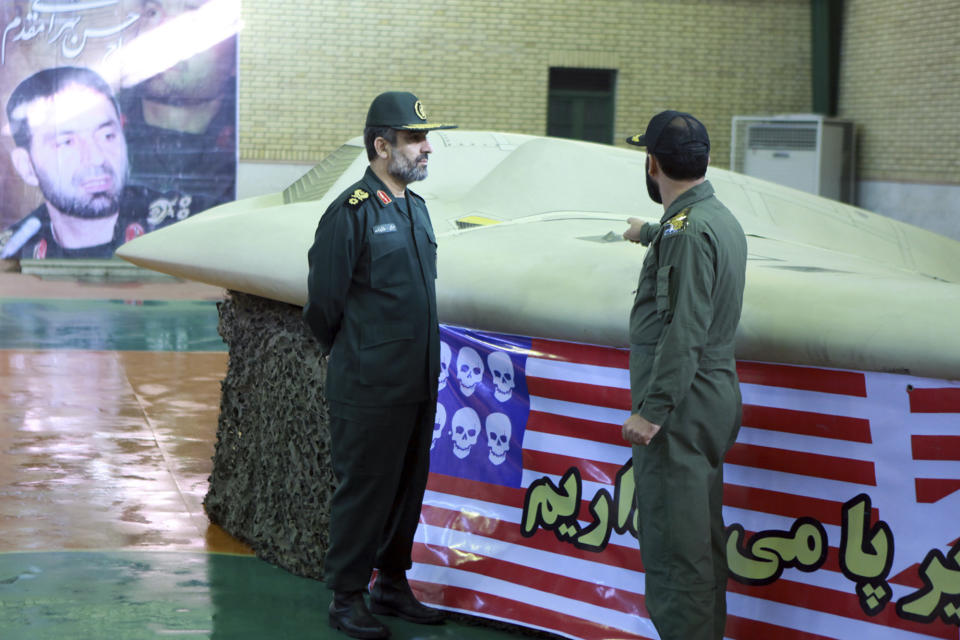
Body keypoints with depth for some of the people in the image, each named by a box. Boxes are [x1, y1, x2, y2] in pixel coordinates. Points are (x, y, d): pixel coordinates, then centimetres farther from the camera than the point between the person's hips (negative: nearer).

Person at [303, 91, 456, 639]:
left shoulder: (416, 207, 12)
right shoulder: (351, 213, -13)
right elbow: (324, 299, -10)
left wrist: (425, 361, 18)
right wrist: (352, 357, 4)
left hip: (419, 383, 8)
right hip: (370, 388, -8)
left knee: (408, 486, 14)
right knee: (364, 488, 0)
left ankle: (392, 584, 28)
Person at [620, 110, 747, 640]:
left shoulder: (688, 230, -18)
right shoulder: (719, 218, 14)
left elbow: (685, 333, -24)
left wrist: (652, 411, -23)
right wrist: (648, 232, 61)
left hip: (681, 406, -10)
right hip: (711, 399, 10)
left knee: (673, 543, -7)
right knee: (701, 539, 16)